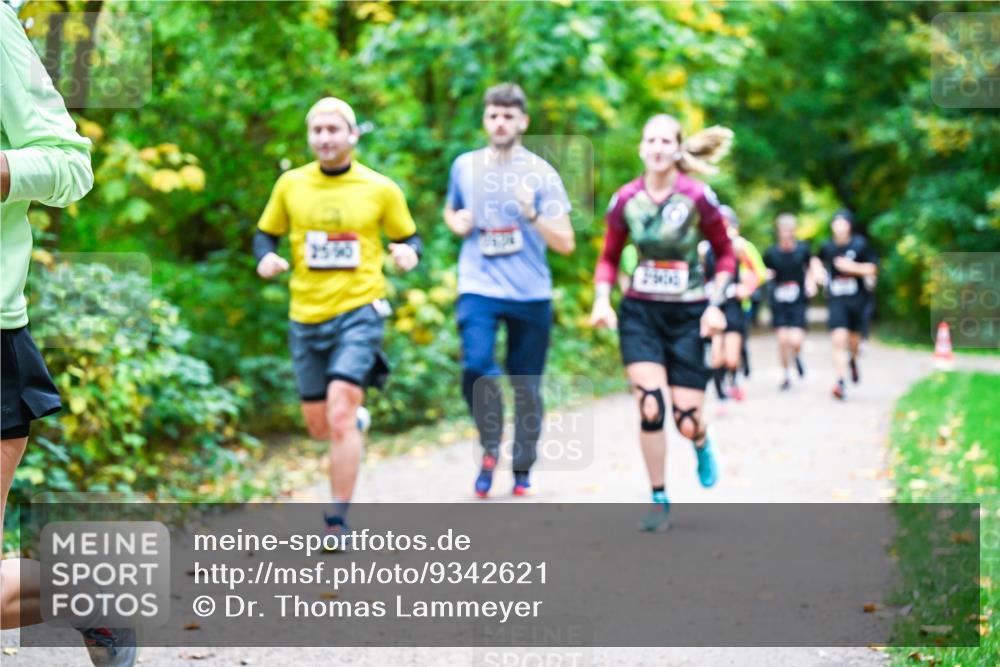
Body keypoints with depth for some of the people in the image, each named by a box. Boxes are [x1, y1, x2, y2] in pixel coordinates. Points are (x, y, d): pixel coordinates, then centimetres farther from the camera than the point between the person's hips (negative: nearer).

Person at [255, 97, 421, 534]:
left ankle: (337, 520, -7)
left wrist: (408, 254, -13)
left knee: (340, 415, -17)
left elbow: (408, 237, 10)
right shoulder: (291, 185, 4)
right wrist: (266, 258, -9)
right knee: (318, 424, 9)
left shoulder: (380, 189, -1)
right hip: (306, 317, 3)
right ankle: (355, 419, 46)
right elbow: (266, 234, 14)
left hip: (359, 312, -3)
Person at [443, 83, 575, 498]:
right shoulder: (464, 166, 7)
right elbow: (451, 212, 27)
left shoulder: (541, 173, -1)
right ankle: (490, 448, 1)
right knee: (476, 366, -22)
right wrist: (457, 223, 4)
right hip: (478, 288, 1)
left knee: (527, 386, 6)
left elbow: (565, 244, -4)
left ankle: (523, 470, 25)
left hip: (531, 293, 0)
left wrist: (532, 215, -20)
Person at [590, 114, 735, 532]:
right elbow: (609, 258, 9)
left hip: (688, 315, -1)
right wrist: (602, 300, -6)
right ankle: (659, 502, 3)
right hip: (640, 313, 1)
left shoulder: (698, 198, -9)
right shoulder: (625, 200, -2)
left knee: (686, 420, -4)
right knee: (650, 406, -13)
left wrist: (716, 304, -7)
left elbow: (725, 254, 2)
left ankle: (702, 445, 36)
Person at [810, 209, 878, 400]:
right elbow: (816, 260, 21)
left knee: (854, 340, 13)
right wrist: (819, 271, 1)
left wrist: (852, 267, -19)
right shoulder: (827, 247, 0)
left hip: (857, 299, 0)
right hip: (836, 299, 0)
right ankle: (841, 382, -14)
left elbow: (872, 269, -5)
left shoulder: (860, 245, -6)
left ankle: (853, 361, 49)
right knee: (839, 339, -14)